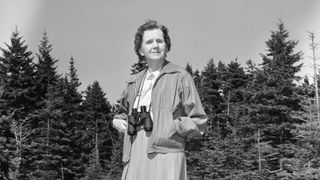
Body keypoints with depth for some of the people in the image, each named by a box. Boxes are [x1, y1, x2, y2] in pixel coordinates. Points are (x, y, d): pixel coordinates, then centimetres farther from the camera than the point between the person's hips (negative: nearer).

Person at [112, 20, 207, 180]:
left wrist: (172, 126, -9)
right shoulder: (134, 82, 20)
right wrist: (118, 120, 17)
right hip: (135, 157, 5)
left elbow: (199, 123, 5)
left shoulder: (180, 76, 5)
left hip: (165, 155, -5)